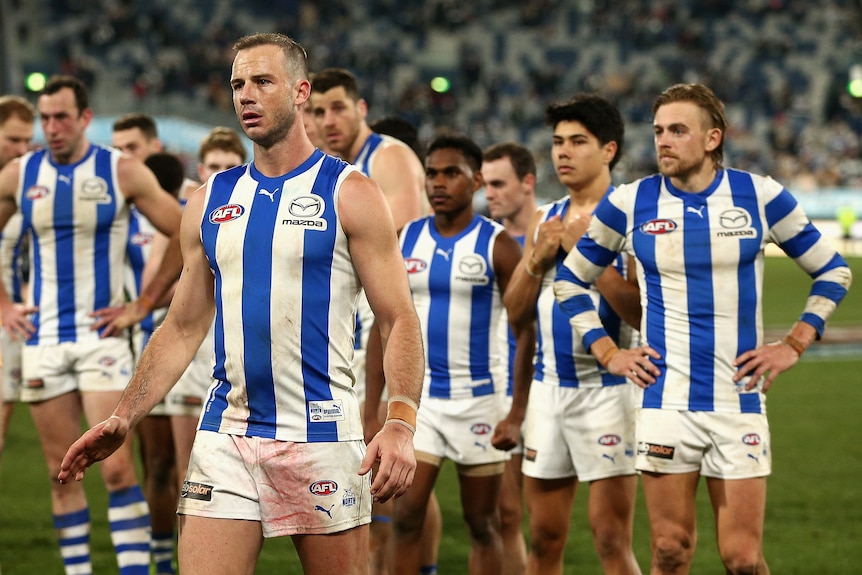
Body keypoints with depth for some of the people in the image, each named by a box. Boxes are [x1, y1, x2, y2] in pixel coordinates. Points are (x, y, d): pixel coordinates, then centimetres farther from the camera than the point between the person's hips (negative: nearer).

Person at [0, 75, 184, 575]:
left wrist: (144, 302, -4)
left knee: (117, 468, -12)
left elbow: (185, 235, -1)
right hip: (43, 337, 3)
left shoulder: (122, 172, -4)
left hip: (101, 334, -3)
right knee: (61, 473, 6)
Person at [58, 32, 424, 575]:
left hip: (321, 437, -3)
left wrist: (401, 424, -19)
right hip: (225, 439, 3)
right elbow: (182, 330, 16)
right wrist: (123, 418, 4)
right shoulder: (211, 201, 12)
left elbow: (399, 319, -4)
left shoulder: (349, 193, 0)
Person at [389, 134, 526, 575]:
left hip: (479, 397, -3)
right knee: (406, 515, -6)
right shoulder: (405, 241, 5)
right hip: (417, 394, 3)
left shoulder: (497, 245, -6)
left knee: (482, 524, 6)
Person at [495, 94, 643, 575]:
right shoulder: (545, 219, 14)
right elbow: (516, 312, 14)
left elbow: (643, 314, -17)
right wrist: (538, 258, -3)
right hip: (548, 387, 6)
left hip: (607, 387, -6)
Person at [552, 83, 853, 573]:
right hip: (666, 401, 0)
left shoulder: (761, 196, 0)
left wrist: (794, 345, 2)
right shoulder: (628, 203, 1)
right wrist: (608, 353, 4)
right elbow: (570, 279, 14)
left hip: (740, 400, 0)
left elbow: (833, 272, 10)